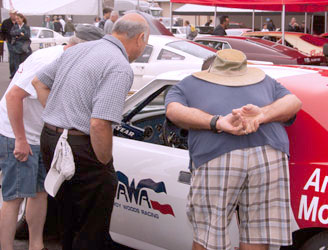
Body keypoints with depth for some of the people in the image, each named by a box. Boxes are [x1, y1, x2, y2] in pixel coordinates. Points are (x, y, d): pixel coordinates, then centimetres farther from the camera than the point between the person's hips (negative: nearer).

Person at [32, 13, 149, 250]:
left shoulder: (78, 50, 10)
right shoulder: (120, 68, -17)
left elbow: (39, 82, 21)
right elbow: (99, 124, -26)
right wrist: (106, 164, -13)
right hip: (80, 149, -9)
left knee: (69, 219, 26)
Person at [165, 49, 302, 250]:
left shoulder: (187, 85, 30)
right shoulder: (265, 82, 35)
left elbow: (174, 111, 9)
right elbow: (294, 102, 18)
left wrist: (217, 123, -6)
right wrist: (262, 116, -1)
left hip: (215, 159, -2)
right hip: (270, 156, 2)